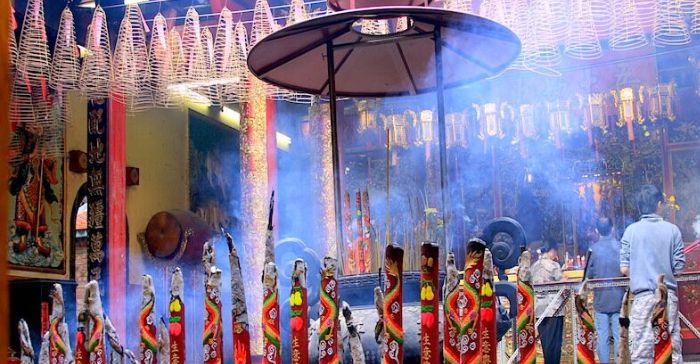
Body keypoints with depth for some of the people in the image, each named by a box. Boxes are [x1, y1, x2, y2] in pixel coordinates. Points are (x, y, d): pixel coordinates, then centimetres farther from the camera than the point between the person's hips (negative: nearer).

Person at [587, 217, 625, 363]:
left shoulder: (594, 249, -5)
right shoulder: (621, 247, -3)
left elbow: (589, 275, -3)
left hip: (601, 300, -1)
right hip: (619, 298, 1)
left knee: (602, 337, 3)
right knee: (619, 336, 4)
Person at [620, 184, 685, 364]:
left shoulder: (631, 230, -2)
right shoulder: (672, 230, 0)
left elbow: (624, 269, -3)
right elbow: (679, 266, 3)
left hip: (643, 295, -1)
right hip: (668, 295, 2)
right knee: (672, 346, 7)